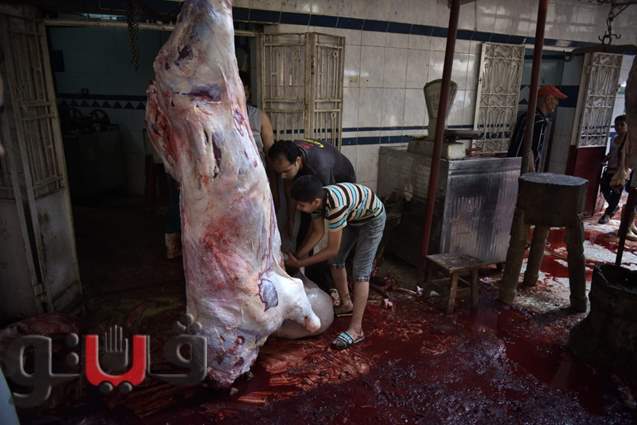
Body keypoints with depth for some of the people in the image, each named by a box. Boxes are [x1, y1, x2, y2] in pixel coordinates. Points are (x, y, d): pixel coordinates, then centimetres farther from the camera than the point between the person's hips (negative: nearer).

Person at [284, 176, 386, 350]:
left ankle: (356, 329, -12)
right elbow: (317, 232, -4)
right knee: (335, 260, 10)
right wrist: (297, 255, -11)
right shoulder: (316, 199, -18)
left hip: (372, 219, -8)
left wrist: (301, 263, -26)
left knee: (360, 270, -14)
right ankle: (346, 304, 29)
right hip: (353, 217, 8)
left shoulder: (335, 206, -42)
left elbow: (332, 249, -32)